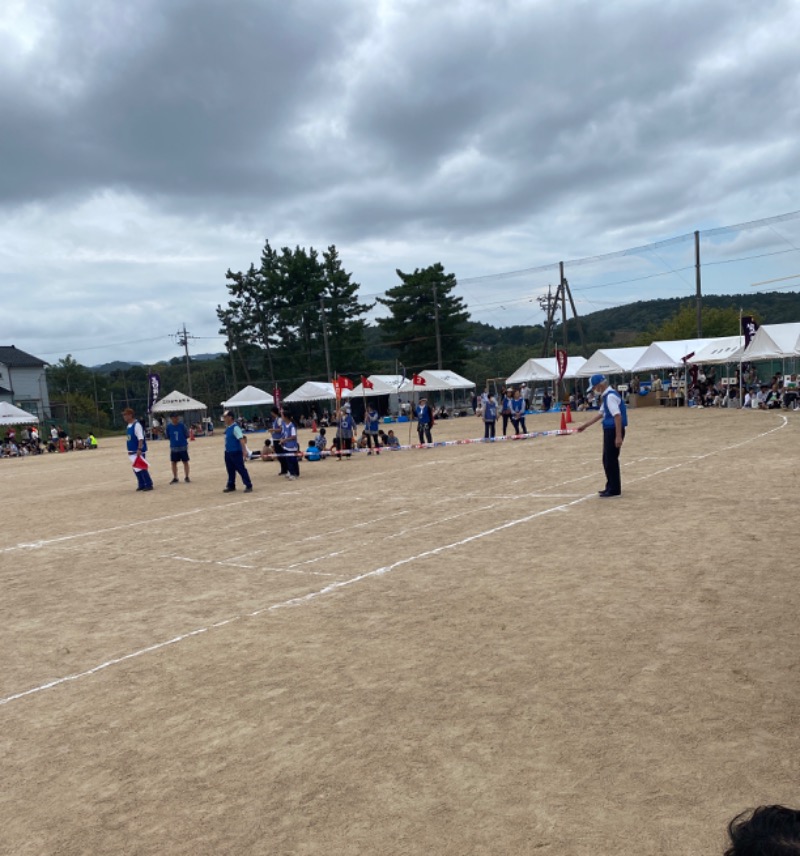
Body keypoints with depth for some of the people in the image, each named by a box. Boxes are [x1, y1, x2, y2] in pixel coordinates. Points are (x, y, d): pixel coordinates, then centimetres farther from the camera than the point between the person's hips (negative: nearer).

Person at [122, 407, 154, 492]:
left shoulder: (136, 425, -15)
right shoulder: (129, 426, 12)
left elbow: (141, 438, -21)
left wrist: (139, 449, -27)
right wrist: (129, 450, 18)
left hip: (139, 451, -9)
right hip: (132, 451, 9)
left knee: (142, 468, -7)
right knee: (136, 469, 12)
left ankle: (149, 484, 0)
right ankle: (141, 485, 19)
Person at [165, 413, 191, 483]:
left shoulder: (181, 425, -9)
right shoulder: (169, 426, -4)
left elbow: (187, 435, -3)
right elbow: (168, 436, 6)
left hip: (183, 447, -2)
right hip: (173, 447, 2)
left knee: (185, 462, 5)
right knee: (173, 462, 7)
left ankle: (186, 477, 17)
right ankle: (175, 478, 20)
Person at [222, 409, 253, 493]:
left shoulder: (235, 428, -17)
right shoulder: (227, 428, 10)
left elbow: (241, 439, -25)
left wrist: (244, 450, -35)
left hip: (236, 452, -8)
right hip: (228, 452, 8)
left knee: (241, 469, -4)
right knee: (230, 470, 15)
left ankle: (249, 486, 1)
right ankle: (231, 486, 25)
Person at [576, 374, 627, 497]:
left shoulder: (611, 396, -18)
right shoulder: (606, 396, 14)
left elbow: (618, 416, -23)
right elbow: (601, 414, 24)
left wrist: (618, 436, -26)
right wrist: (585, 425, 27)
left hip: (614, 431, -10)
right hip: (609, 430, 10)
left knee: (611, 460, -3)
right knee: (608, 460, 15)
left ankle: (614, 489, 5)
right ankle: (611, 487, 24)